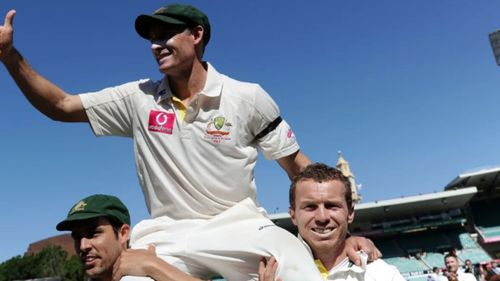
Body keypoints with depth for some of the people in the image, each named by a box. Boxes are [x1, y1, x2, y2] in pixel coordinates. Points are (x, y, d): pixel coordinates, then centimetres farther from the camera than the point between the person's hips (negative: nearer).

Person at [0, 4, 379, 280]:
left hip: (239, 226, -2)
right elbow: (60, 106, 6)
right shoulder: (138, 99, 3)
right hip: (168, 235, 3)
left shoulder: (248, 98, -4)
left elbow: (298, 165, 0)